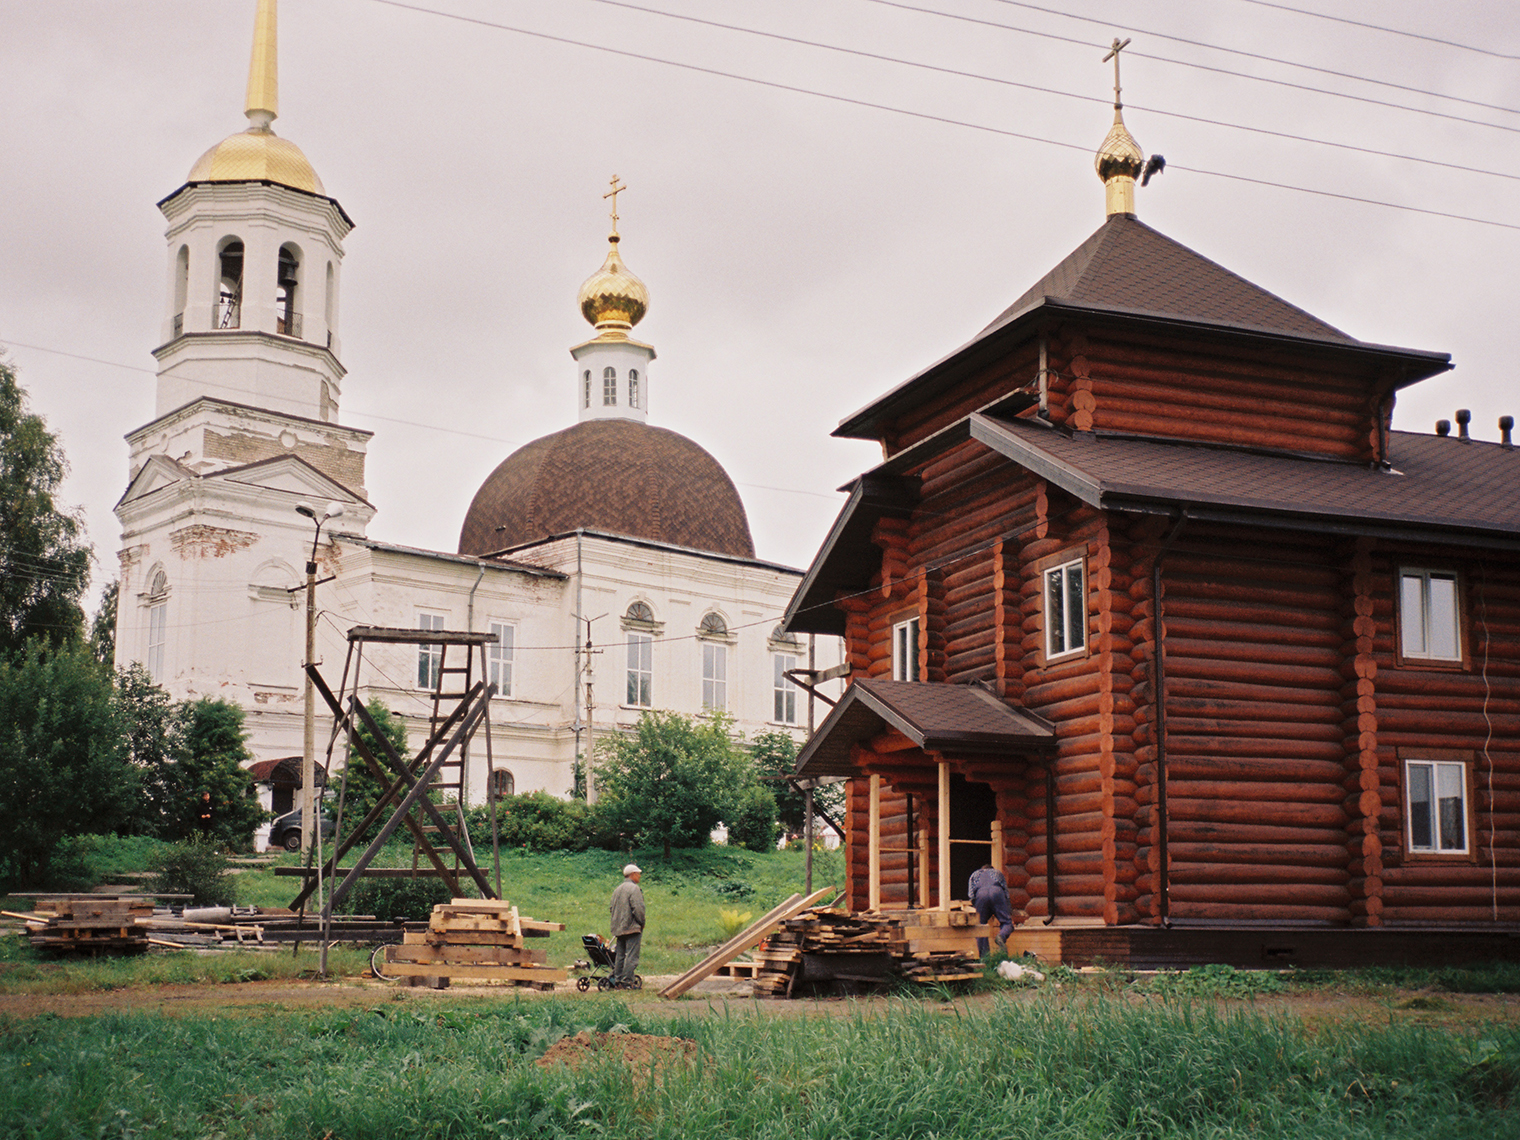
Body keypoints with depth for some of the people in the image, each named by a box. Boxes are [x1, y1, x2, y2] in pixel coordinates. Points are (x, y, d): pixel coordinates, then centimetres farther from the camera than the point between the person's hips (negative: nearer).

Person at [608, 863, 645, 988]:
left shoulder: (617, 889, 17)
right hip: (632, 928, -9)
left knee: (620, 955, 11)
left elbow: (612, 908, 20)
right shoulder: (634, 888, -10)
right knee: (631, 956, -8)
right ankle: (627, 982, -12)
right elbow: (638, 908, -16)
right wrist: (642, 923, -3)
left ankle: (617, 981, 10)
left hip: (618, 929, 9)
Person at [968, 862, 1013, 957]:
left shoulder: (975, 874, 38)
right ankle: (1001, 936, -34)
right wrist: (1009, 912, 30)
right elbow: (1006, 892, 30)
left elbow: (971, 895, 21)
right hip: (997, 891, -1)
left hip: (980, 894, 1)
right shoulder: (997, 872, 40)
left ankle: (984, 956, -10)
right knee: (1007, 923, -1)